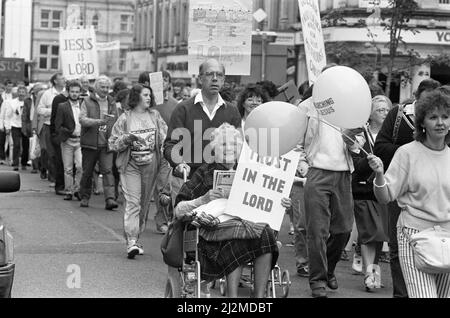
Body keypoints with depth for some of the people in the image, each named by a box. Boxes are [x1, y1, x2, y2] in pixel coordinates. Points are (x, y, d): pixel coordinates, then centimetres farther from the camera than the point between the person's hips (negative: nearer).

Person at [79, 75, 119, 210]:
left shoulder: (112, 103, 12)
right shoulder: (87, 102, 1)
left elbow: (116, 122, 19)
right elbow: (82, 119, -12)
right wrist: (98, 121, -25)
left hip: (106, 143, 2)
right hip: (90, 142, -2)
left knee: (107, 170, -9)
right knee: (87, 172, 7)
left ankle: (110, 199, -15)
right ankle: (85, 197, 22)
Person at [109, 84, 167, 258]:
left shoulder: (155, 115, 8)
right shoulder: (125, 118, 0)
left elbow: (165, 137, 11)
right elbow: (113, 143, 2)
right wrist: (127, 139, -16)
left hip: (151, 165, 4)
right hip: (130, 165, -3)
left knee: (145, 203, 9)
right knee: (133, 202, -12)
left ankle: (136, 238, 21)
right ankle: (131, 241, -16)